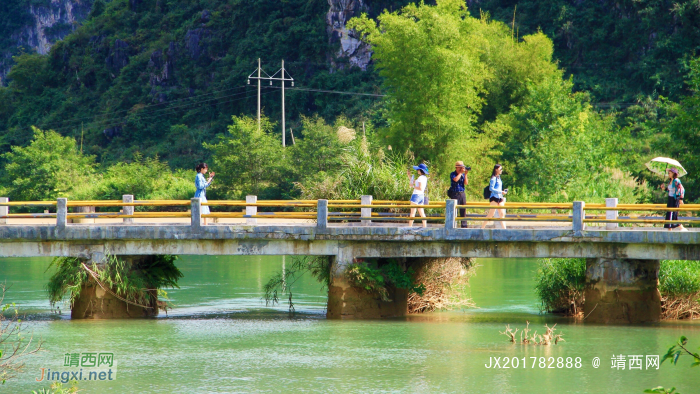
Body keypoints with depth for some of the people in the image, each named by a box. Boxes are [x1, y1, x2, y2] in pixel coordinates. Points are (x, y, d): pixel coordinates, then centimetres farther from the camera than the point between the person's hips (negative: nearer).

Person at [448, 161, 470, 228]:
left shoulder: (463, 175, 12)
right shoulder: (453, 174, -2)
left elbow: (466, 183, 2)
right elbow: (455, 179, -22)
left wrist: (465, 174, -8)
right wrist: (461, 172, -13)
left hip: (462, 194, 5)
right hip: (455, 194, -5)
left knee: (463, 210, 6)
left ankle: (464, 225, 10)